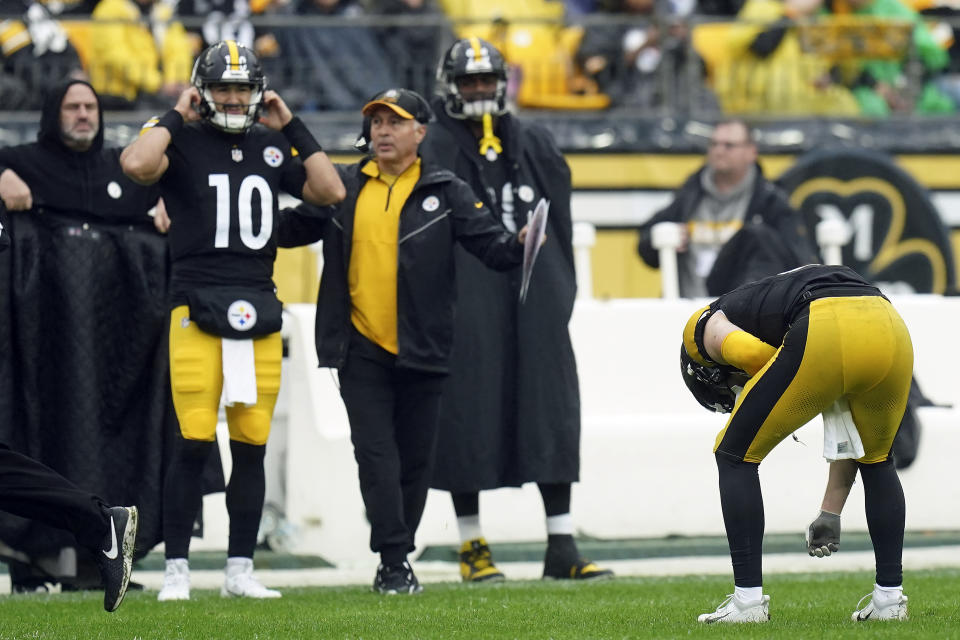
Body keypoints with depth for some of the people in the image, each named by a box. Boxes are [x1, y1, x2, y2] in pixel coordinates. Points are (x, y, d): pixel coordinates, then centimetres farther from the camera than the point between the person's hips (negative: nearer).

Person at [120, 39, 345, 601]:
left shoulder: (271, 147, 14)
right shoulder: (182, 142, 0)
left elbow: (330, 191, 7)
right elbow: (138, 165, -21)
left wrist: (292, 127, 6)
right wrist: (176, 116, -8)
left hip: (258, 311, 5)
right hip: (198, 309, -4)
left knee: (252, 444, 5)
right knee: (195, 443, -9)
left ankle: (240, 570, 12)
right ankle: (177, 570, -3)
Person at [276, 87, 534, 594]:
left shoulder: (445, 192, 2)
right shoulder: (343, 189, 7)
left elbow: (490, 244, -4)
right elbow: (290, 229, 11)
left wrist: (519, 245, -25)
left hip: (422, 353, 0)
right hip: (361, 349, 0)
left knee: (415, 460, 7)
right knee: (376, 457, -7)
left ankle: (398, 559, 20)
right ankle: (393, 564, -8)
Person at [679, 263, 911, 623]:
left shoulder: (703, 328, 26)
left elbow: (749, 353, 0)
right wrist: (831, 512, 47)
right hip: (892, 330, 6)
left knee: (736, 456, 16)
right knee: (876, 460, 34)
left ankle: (748, 599, 14)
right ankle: (890, 596, 29)